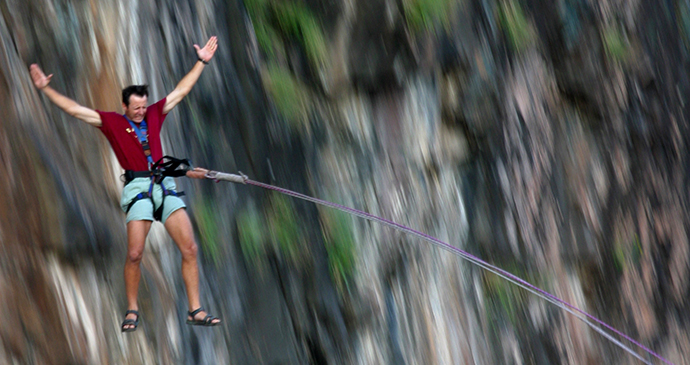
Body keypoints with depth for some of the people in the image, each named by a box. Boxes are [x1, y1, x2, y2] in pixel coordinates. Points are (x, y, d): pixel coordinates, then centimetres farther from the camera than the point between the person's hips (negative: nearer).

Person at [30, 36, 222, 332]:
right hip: (138, 187, -3)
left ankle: (195, 311, 2)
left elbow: (181, 91, 23)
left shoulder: (154, 115, 16)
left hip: (166, 185, 3)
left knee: (189, 248, -4)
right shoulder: (111, 122, 8)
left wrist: (201, 62, 24)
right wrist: (45, 88, 3)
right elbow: (74, 109, 7)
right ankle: (132, 310, 5)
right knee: (134, 253, -13)